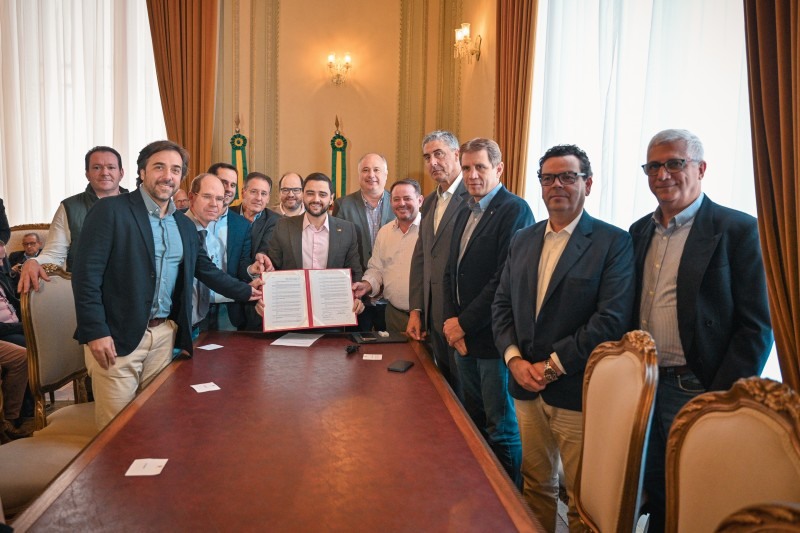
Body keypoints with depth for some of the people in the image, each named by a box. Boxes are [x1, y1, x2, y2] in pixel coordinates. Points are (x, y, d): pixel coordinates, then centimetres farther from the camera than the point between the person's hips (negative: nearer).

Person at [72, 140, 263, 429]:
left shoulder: (185, 225, 12)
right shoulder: (110, 211, -8)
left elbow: (206, 269, 23)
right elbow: (86, 274, -12)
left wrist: (246, 291, 19)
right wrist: (96, 332, -16)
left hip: (165, 335, 6)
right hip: (117, 337, -6)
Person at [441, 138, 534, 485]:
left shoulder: (515, 210, -13)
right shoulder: (464, 214, 15)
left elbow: (506, 279, -21)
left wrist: (464, 323, -15)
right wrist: (451, 321, 1)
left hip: (494, 338, -8)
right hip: (463, 337, 8)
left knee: (502, 428, 5)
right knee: (473, 422, 18)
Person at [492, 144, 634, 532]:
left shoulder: (613, 242, -7)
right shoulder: (522, 240, 11)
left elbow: (612, 319, -16)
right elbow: (502, 305, 10)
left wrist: (553, 366, -16)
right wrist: (514, 358, -6)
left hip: (577, 391, -5)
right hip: (526, 387, 5)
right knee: (535, 484, 18)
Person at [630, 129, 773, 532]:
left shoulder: (737, 230, -8)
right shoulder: (640, 231, 10)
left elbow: (756, 328, -11)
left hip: (698, 392, -5)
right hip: (644, 388, 5)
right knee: (653, 497, 16)